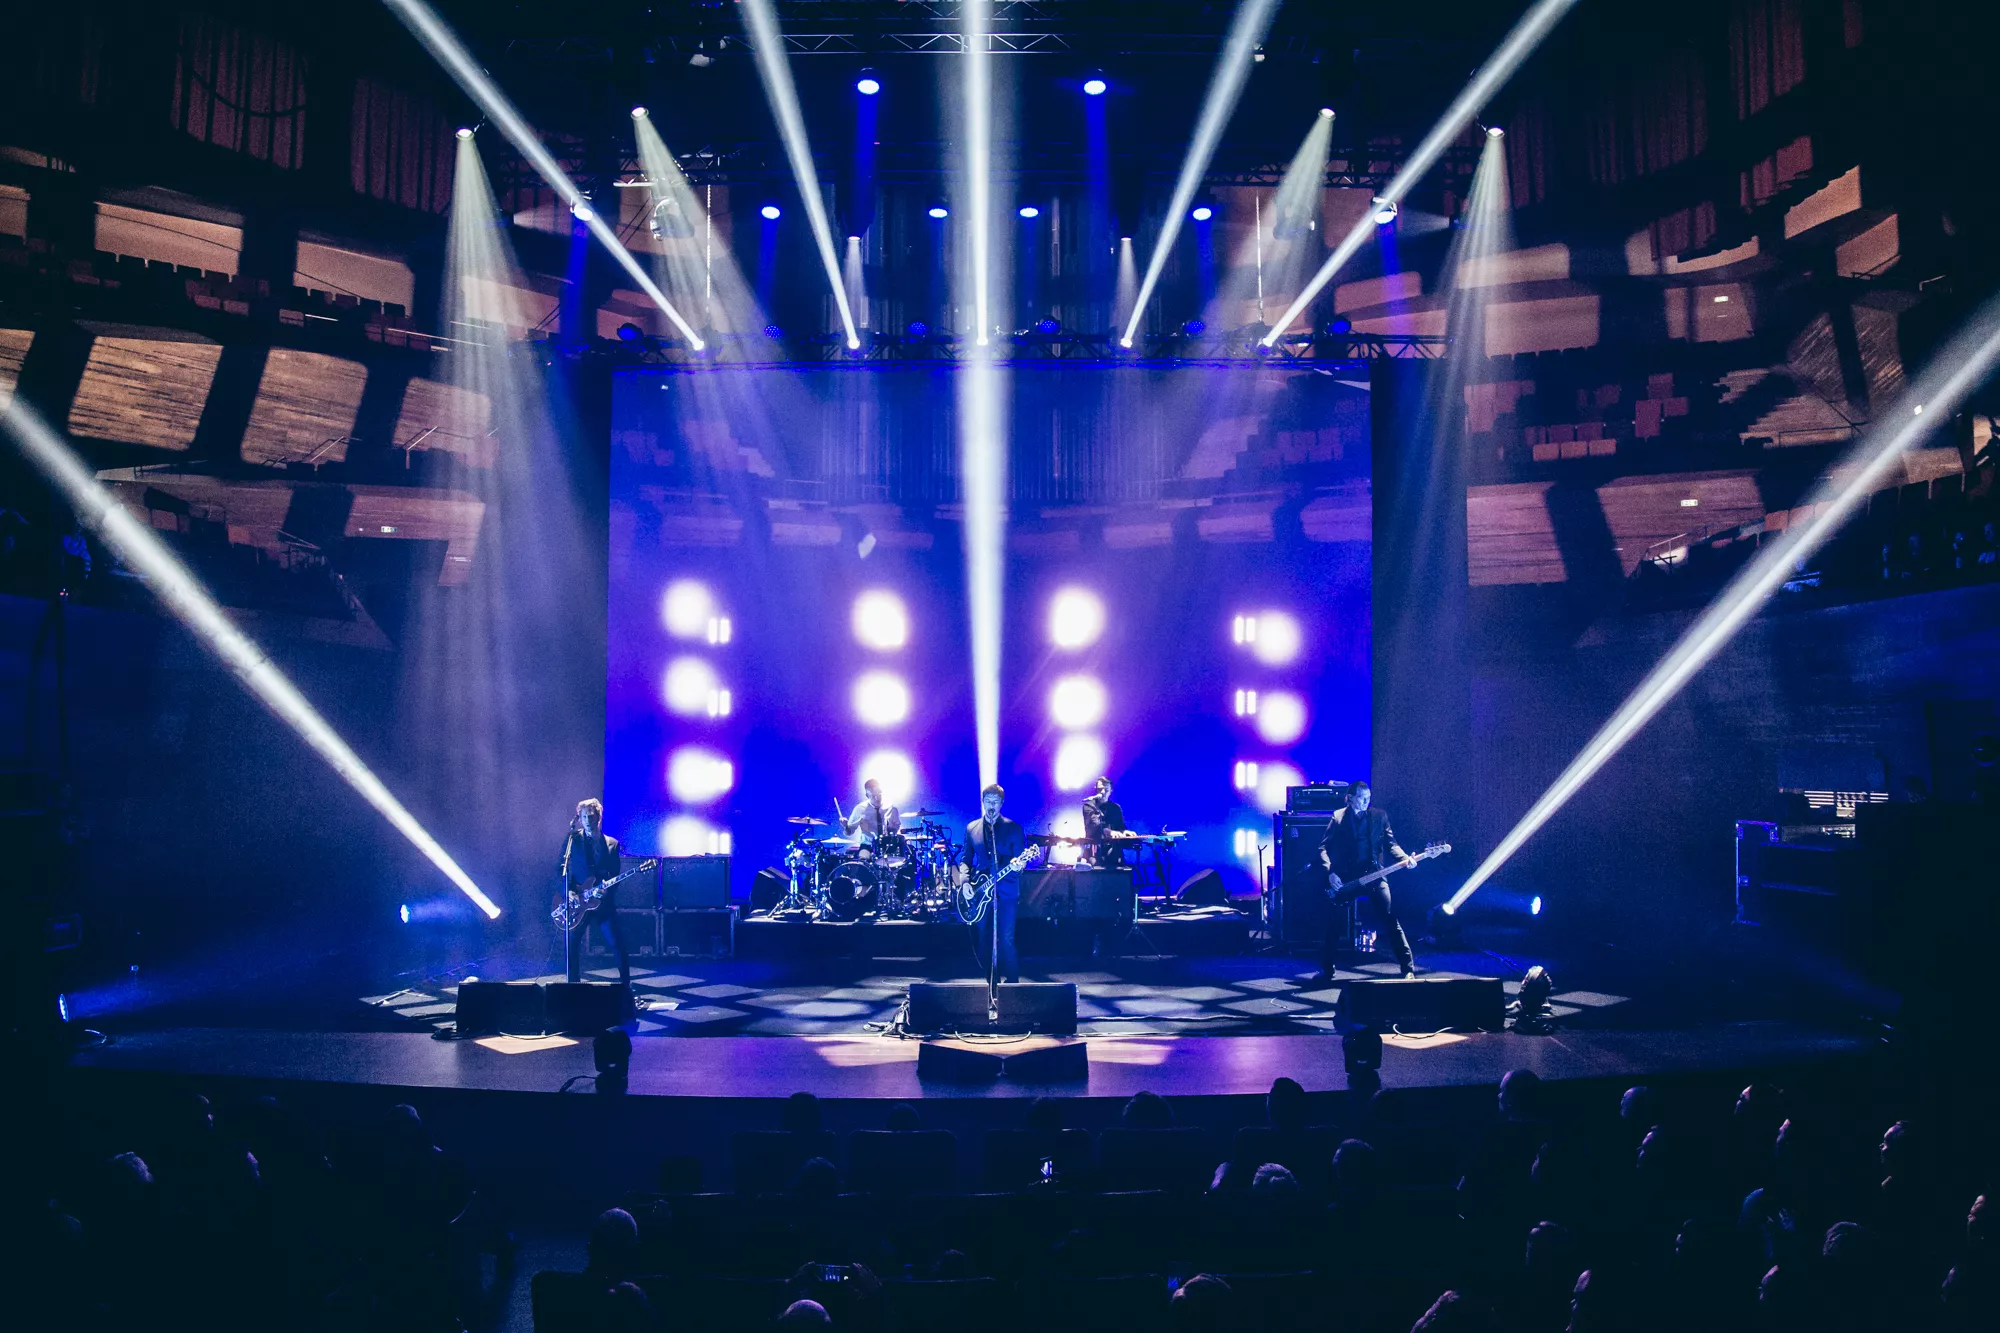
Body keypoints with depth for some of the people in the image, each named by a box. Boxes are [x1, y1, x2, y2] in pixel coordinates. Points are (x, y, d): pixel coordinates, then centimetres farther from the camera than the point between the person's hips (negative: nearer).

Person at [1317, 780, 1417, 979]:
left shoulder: (1380, 815, 7)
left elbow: (1390, 843, 3)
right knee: (1332, 922, -2)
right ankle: (1326, 969, 11)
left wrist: (1405, 858, -17)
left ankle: (1408, 968, -4)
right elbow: (1324, 847, 2)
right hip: (1345, 878, 0)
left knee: (1391, 921, -9)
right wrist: (1330, 872, -13)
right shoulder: (1338, 817, 4)